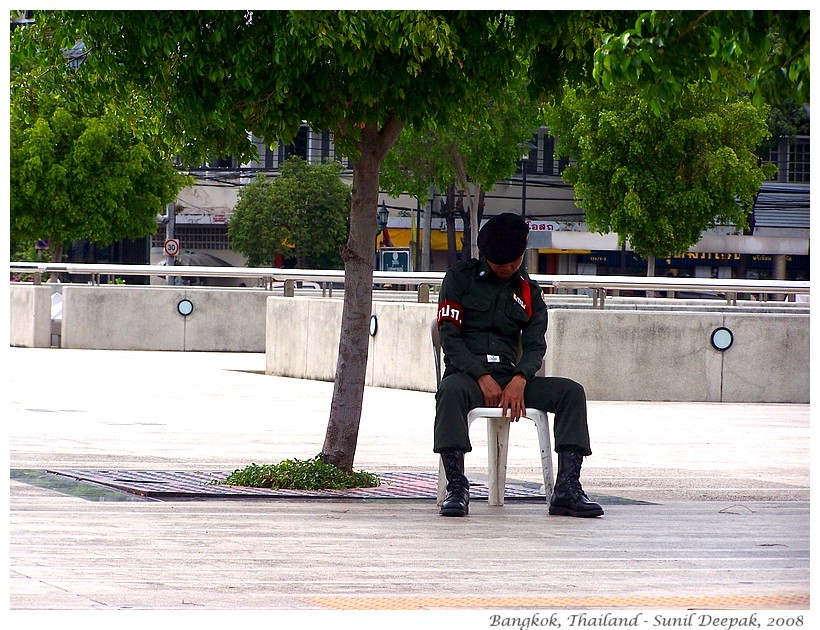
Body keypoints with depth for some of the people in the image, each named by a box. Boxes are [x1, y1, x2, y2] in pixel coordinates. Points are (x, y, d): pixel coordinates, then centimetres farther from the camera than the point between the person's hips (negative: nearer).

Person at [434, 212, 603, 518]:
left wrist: (520, 379, -16)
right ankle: (456, 487, -41)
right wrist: (483, 377, -16)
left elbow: (535, 344, 7)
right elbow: (449, 336, -2)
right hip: (467, 372, -4)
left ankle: (567, 488, -26)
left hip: (511, 377, 4)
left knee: (572, 392, -20)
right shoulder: (460, 278, 8)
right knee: (450, 392, -40)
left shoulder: (529, 292, 18)